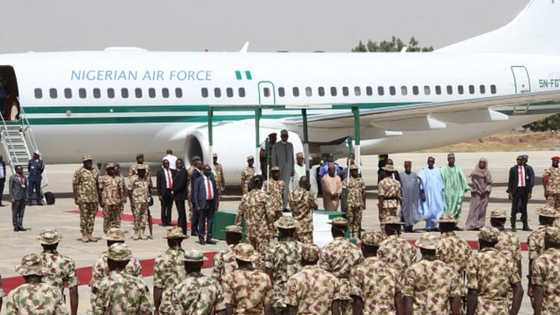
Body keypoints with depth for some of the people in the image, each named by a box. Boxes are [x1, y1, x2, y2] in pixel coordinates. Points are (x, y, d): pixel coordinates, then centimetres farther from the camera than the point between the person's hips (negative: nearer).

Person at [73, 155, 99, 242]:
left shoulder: (95, 171, 12)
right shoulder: (79, 172, -4)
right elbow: (74, 184, -5)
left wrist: (99, 197, 16)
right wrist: (76, 198, -9)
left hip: (94, 198, 5)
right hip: (83, 198, -5)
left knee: (92, 217, 7)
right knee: (84, 217, -1)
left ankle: (90, 234, 14)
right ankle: (84, 235, 5)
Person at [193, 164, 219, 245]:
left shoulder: (212, 180, 11)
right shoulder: (198, 180, -3)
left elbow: (216, 192, 16)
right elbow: (195, 193, -4)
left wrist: (216, 203, 9)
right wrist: (197, 205, -10)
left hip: (211, 203, 5)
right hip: (203, 203, -5)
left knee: (210, 221, 7)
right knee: (202, 221, 0)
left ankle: (209, 238, 14)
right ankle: (201, 238, 10)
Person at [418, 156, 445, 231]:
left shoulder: (438, 171, 9)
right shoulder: (424, 171, 3)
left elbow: (441, 182, 11)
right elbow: (422, 182, -2)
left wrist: (442, 191, 5)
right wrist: (422, 192, -10)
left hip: (437, 193, 2)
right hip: (428, 193, -2)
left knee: (437, 208, -5)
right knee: (429, 209, -1)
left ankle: (434, 225, -1)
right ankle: (428, 226, 3)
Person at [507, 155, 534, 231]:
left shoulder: (527, 169, 6)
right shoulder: (513, 169, 0)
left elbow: (529, 181, 8)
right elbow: (510, 181, 0)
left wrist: (529, 191, 1)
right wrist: (510, 192, -6)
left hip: (525, 189, 2)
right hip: (516, 189, -2)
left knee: (524, 208, 9)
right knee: (514, 208, 0)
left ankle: (525, 226, 14)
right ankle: (513, 226, 5)